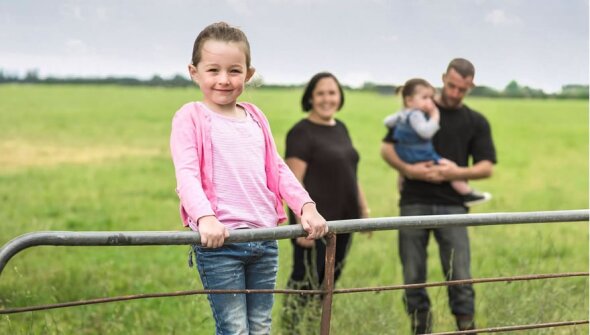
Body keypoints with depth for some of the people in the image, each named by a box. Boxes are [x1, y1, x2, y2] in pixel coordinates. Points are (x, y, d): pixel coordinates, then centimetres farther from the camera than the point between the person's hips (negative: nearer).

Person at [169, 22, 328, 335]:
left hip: (265, 239, 6)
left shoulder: (256, 118, 16)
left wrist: (306, 206, 1)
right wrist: (205, 218, -30)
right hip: (218, 241, -6)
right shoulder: (191, 117, -1)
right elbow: (186, 174, -13)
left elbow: (277, 169, 16)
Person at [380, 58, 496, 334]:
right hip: (414, 203, 0)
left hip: (452, 205, 0)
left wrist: (458, 172, -13)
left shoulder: (476, 122, 10)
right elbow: (387, 147, 5)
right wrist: (407, 169, -13)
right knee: (413, 276, 4)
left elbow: (486, 167, 4)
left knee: (459, 276, -5)